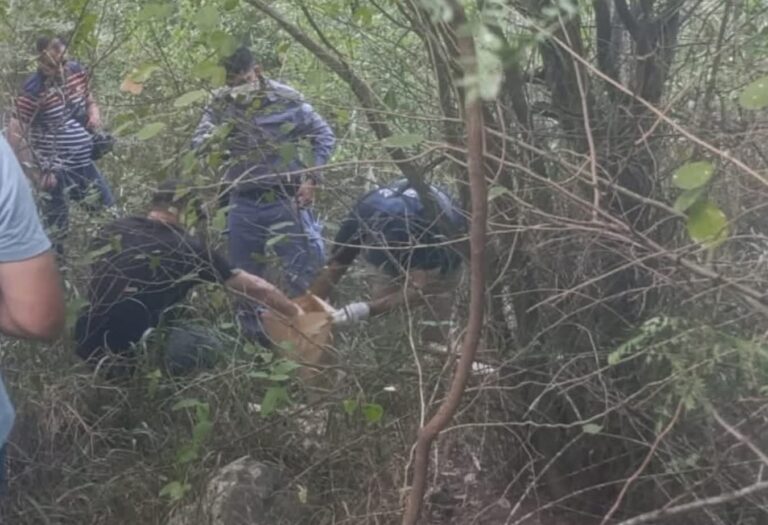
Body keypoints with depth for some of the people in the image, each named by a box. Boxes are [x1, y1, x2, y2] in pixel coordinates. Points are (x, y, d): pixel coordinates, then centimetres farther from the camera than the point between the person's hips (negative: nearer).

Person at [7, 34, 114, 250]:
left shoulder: (76, 71, -2)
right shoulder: (34, 90, -22)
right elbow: (15, 135, -20)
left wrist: (94, 112, -7)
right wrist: (37, 173, -20)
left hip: (84, 163, 7)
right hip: (56, 172, -7)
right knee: (57, 232, 5)